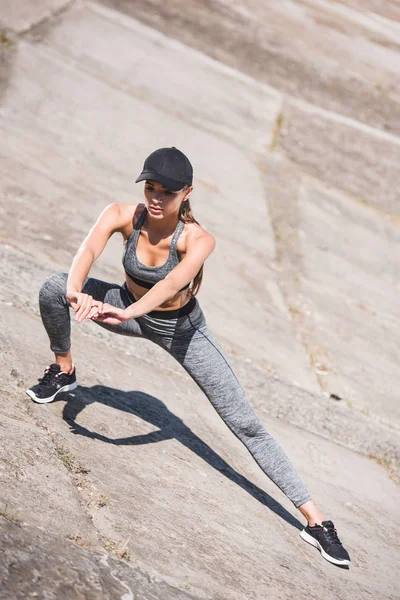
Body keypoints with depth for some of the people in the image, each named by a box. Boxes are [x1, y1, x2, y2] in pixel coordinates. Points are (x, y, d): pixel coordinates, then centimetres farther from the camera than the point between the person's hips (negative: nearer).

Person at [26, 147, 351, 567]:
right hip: (131, 309, 3)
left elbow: (172, 283, -50)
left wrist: (127, 312, -66)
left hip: (180, 328, -3)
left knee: (246, 425, -8)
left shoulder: (197, 239, -31)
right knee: (54, 287, -22)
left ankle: (314, 519, -3)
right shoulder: (123, 215, -24)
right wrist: (77, 290, -63)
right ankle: (63, 372, 5)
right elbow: (88, 251, -42)